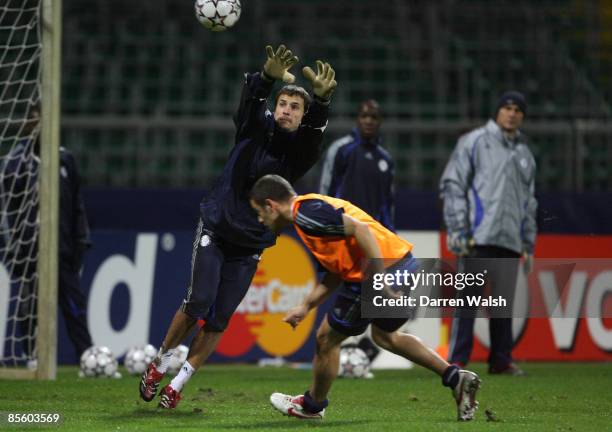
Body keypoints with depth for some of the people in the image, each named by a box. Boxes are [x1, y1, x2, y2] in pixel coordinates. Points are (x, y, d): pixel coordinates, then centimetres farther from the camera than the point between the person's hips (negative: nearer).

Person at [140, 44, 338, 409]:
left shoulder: (299, 151, -6)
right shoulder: (256, 128, -4)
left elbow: (315, 131, -28)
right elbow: (251, 102, -25)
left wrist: (322, 99, -49)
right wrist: (268, 78, -48)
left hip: (250, 247, 2)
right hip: (215, 232, -1)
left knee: (220, 319, -2)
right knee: (198, 303, -15)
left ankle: (178, 383, 13)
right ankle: (160, 364, 6)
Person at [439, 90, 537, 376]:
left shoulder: (524, 154, 21)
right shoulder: (473, 142, 4)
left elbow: (529, 202, 24)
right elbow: (452, 184, -2)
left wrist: (529, 244, 17)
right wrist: (458, 229, -12)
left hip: (510, 241, 5)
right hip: (477, 238, -5)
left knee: (504, 299, 5)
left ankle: (501, 360, 12)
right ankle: (457, 360, -8)